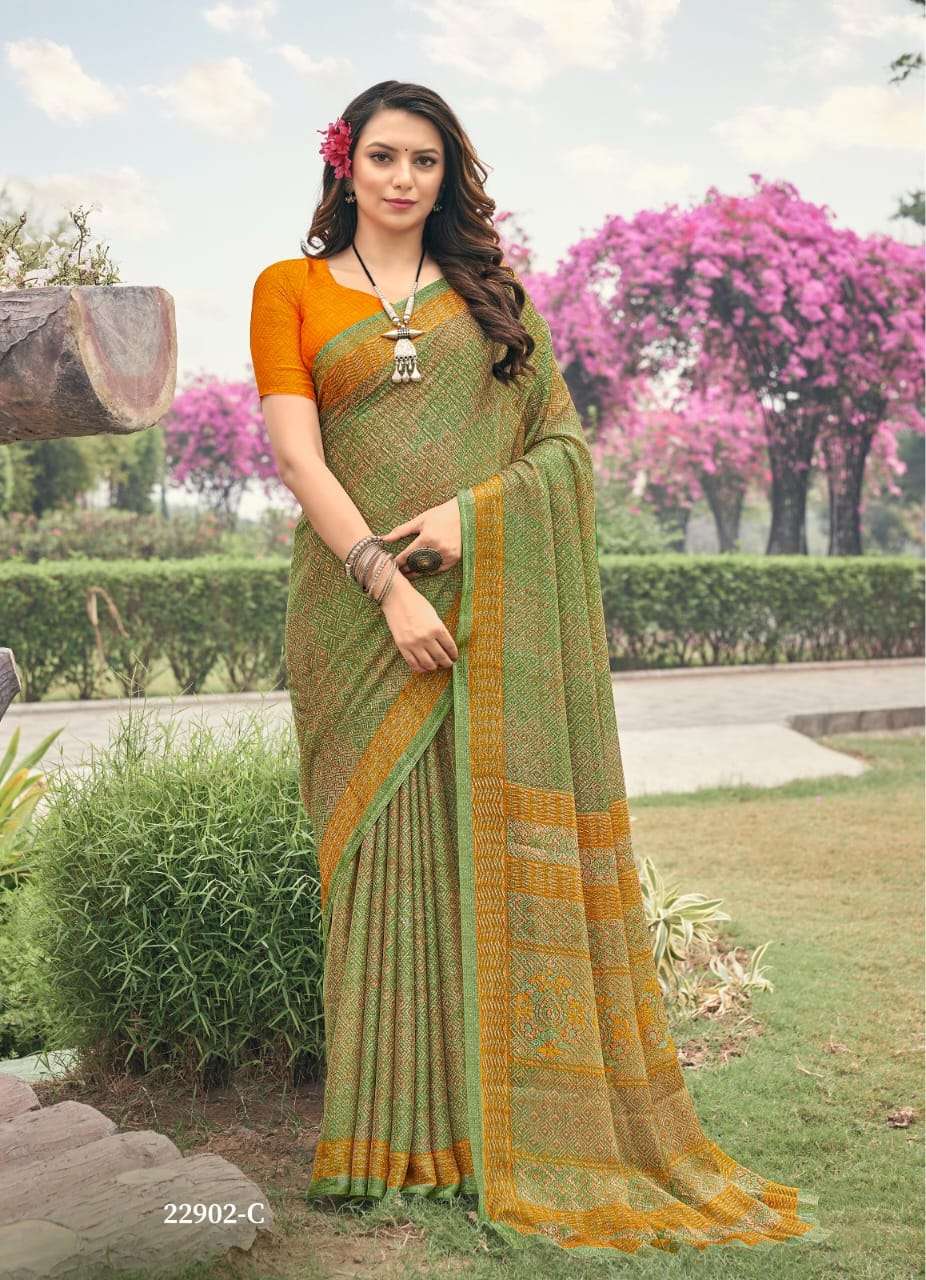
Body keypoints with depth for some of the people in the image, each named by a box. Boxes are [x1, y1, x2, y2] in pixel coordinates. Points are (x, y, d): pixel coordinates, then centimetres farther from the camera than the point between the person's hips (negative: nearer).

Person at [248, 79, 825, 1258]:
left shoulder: (489, 293, 16)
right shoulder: (290, 289, 10)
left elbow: (566, 440, 8)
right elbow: (299, 458, -2)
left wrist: (472, 511, -11)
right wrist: (389, 584, -14)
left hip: (493, 604, 1)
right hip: (361, 600, -1)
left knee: (502, 841, -2)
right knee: (389, 845, -2)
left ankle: (518, 1125, 6)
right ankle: (400, 1129, 7)